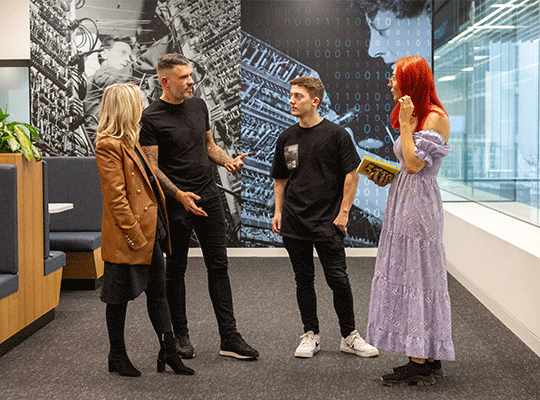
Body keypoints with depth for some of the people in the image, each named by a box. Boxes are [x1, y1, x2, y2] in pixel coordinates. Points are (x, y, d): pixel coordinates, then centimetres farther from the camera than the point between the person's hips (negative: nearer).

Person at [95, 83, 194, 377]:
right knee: (119, 297, 5)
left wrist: (160, 229, 16)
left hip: (150, 230, 9)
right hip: (126, 238, -9)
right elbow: (115, 197, -20)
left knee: (157, 291, 12)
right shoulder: (108, 146, -16)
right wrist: (135, 236, -20)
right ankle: (117, 358, 19)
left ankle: (168, 352, 19)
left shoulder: (129, 142, 15)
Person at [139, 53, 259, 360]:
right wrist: (179, 195, -22)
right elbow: (152, 167, -10)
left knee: (219, 265, 4)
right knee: (176, 268, 6)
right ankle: (180, 335, 20)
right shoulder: (152, 118, -8)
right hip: (177, 201, -5)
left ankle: (230, 338, 8)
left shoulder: (198, 105, 11)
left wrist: (229, 161, 0)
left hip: (209, 196, 5)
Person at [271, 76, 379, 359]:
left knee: (338, 279, -1)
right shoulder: (286, 138, 9)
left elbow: (352, 174, -3)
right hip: (294, 222, 4)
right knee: (303, 279, 9)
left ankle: (349, 336, 13)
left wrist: (343, 212, -7)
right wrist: (278, 211, 8)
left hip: (327, 221, -4)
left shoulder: (335, 134, -4)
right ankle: (310, 335, 20)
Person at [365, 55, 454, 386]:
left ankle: (421, 364, 2)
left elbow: (414, 164, -20)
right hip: (403, 204, 10)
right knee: (408, 276, 9)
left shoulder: (435, 118, -13)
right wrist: (388, 179, 8)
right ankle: (428, 359, 15)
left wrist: (406, 123, -15)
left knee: (416, 276, -6)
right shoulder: (415, 117, 17)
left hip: (418, 206, -10)